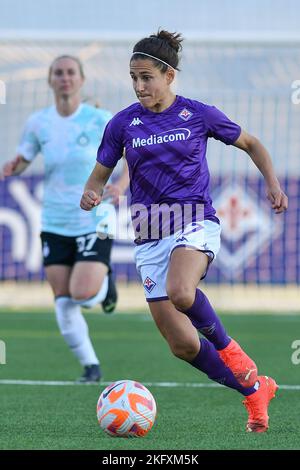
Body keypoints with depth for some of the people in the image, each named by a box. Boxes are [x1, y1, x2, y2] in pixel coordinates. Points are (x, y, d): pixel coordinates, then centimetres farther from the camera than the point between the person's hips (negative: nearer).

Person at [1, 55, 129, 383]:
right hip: (54, 224, 3)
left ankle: (105, 282, 17)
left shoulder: (100, 120, -8)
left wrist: (121, 184, -16)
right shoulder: (38, 123, 0)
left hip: (95, 221, -3)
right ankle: (90, 366, 16)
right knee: (63, 303, 0)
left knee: (83, 293, -19)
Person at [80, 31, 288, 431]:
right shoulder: (123, 124, 3)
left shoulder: (198, 114, -1)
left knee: (180, 292, -37)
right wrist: (91, 195, -12)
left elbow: (251, 144, 14)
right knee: (183, 346, -4)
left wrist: (272, 183, 0)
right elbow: (100, 175, 11)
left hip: (195, 223, -3)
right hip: (149, 237, 3)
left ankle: (230, 351, -11)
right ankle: (255, 391, 15)